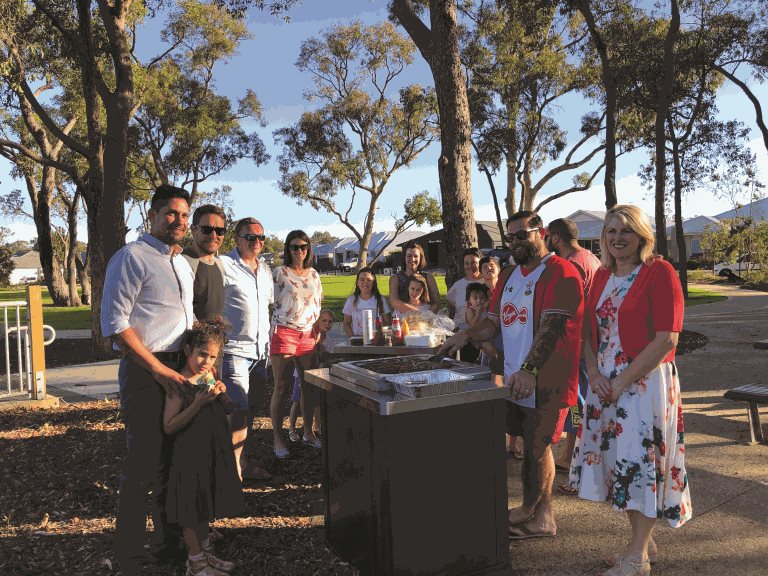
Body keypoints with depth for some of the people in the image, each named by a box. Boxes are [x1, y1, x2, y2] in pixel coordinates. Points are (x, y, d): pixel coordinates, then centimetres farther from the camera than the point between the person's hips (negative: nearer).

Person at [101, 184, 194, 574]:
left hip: (180, 370, 8)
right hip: (146, 371, -8)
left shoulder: (182, 265, 17)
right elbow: (115, 325, -15)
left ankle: (169, 541, 32)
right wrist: (160, 370, -17)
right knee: (142, 467, -2)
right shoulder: (131, 257, -9)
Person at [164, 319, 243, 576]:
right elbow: (169, 426, -19)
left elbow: (228, 410, 17)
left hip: (214, 453, 7)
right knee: (193, 511, 6)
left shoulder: (209, 375, 5)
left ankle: (206, 553, 35)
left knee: (205, 507, 20)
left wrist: (221, 394, -5)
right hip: (191, 455, -7)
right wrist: (198, 403, -28)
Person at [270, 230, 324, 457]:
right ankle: (277, 438, 9)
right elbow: (269, 302, -4)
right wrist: (272, 334, -9)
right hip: (283, 334, -4)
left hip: (308, 336, 5)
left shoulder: (314, 275, 13)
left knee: (309, 386, 8)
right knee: (281, 387, -1)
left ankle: (309, 432, 22)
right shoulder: (279, 273, -1)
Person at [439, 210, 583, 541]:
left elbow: (550, 327, -22)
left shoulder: (561, 273, -12)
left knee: (536, 448, 1)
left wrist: (528, 370, -31)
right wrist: (468, 335, -4)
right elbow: (493, 322, 15)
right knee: (531, 445, 16)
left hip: (546, 381, -7)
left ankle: (536, 516, 17)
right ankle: (532, 512, 30)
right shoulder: (509, 275, 15)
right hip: (515, 379, 8)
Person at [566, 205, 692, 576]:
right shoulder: (602, 276, 10)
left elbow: (667, 339, -16)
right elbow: (589, 332, 12)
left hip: (645, 383, -6)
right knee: (615, 459, 12)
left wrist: (622, 381, -16)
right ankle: (643, 541, 30)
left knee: (643, 462, 1)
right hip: (605, 385, 7)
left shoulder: (659, 272, -10)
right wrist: (594, 374, -4)